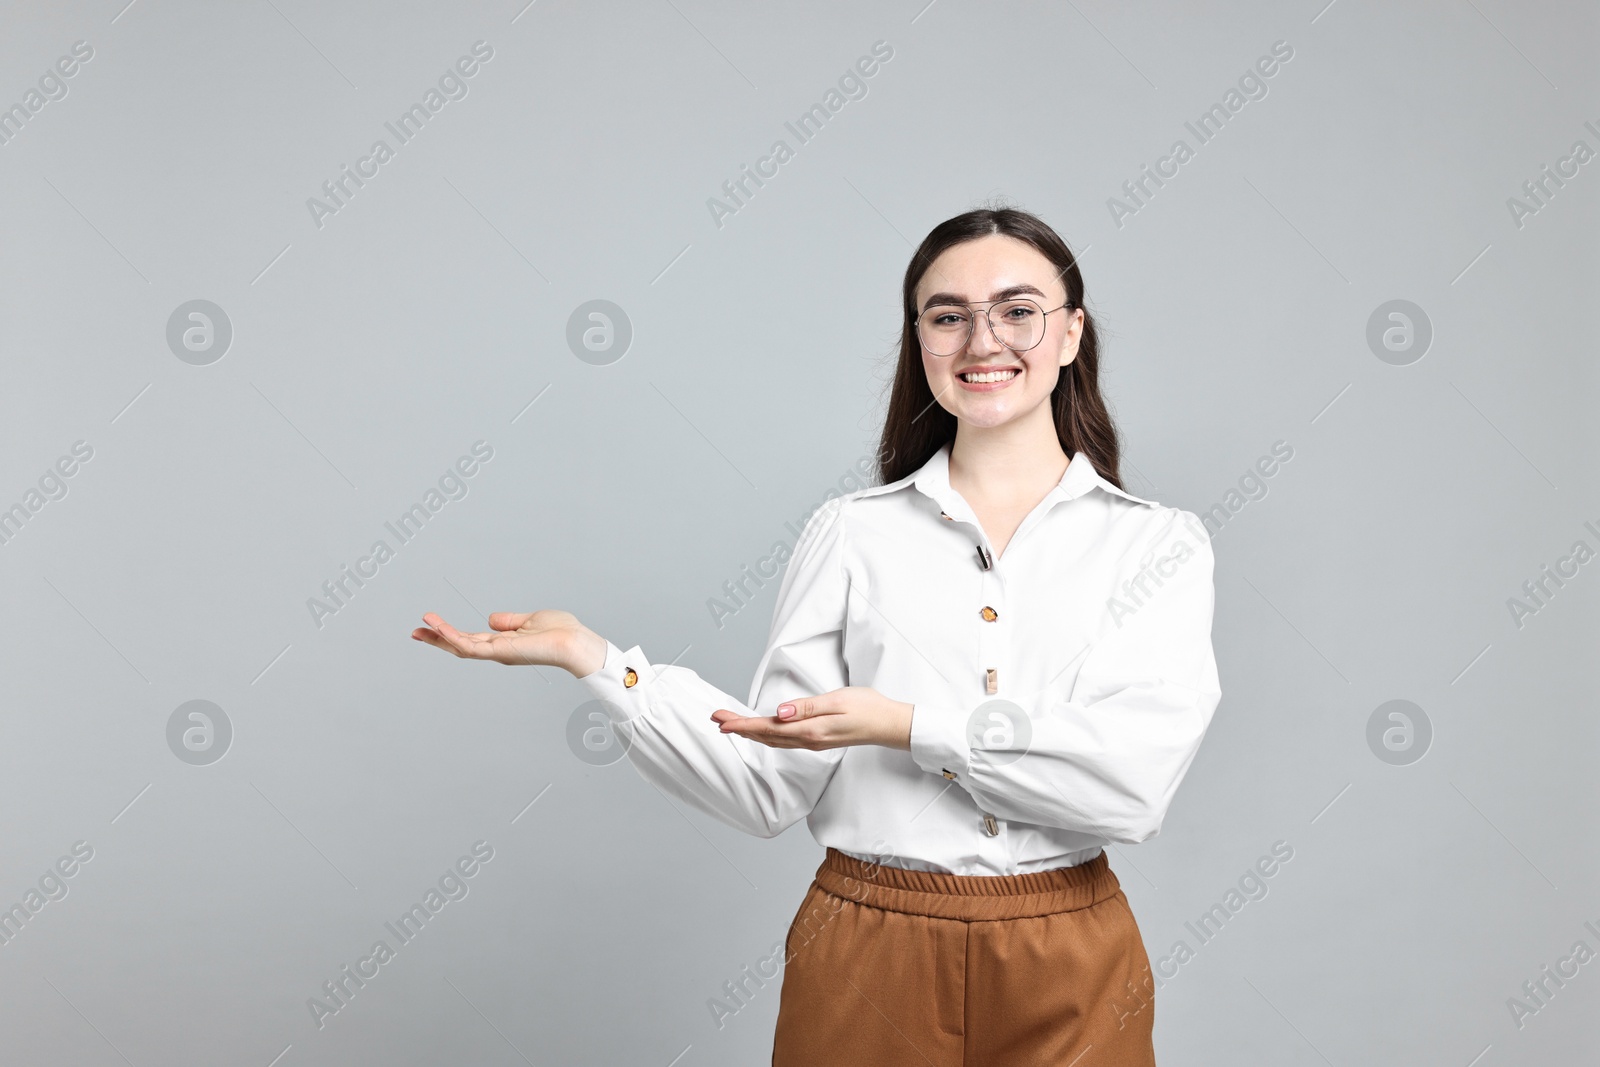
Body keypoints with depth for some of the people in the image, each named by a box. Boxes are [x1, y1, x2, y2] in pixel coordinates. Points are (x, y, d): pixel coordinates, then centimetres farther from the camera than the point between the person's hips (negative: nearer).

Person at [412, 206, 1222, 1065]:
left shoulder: (1159, 543, -1)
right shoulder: (849, 533, 1)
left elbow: (1136, 777, -14)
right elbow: (773, 783, -4)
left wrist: (909, 727, -18)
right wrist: (597, 661, -12)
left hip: (1068, 970, 0)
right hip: (865, 962, 0)